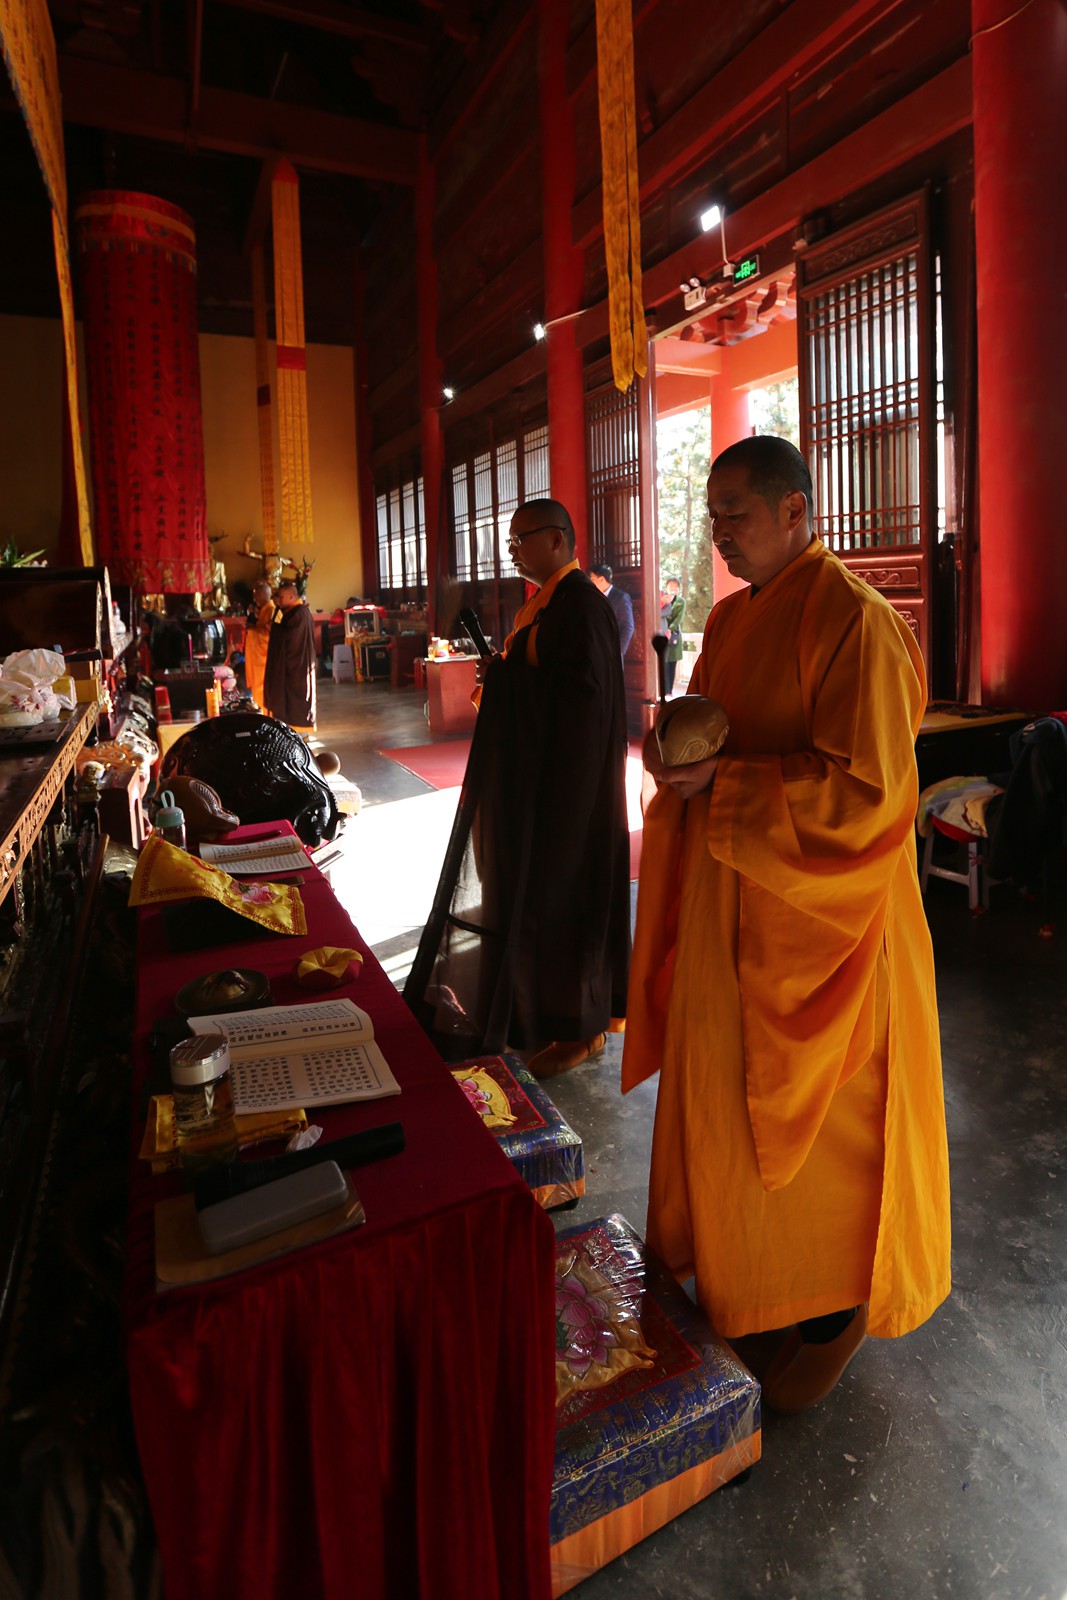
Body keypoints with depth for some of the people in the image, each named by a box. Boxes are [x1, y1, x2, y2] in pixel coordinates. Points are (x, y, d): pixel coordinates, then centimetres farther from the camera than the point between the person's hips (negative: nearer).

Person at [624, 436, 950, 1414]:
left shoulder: (853, 620, -16)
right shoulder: (733, 618, 10)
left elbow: (865, 789, -21)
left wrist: (720, 783, -22)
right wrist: (681, 753, -3)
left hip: (817, 922, -7)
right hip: (730, 904, 8)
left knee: (816, 1116, 9)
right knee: (733, 1100, 17)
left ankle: (835, 1311, 33)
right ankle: (749, 1286, 40)